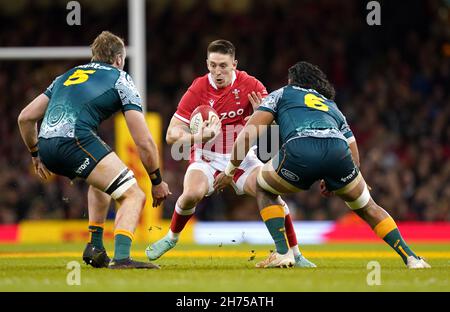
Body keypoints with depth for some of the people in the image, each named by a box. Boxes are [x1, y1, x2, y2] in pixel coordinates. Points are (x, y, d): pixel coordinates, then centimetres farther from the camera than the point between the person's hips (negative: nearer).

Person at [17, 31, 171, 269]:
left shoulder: (66, 76, 29)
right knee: (133, 196, -3)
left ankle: (95, 248, 30)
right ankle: (121, 257, -26)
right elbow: (144, 142, 8)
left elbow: (25, 117, 29)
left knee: (103, 178, 35)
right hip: (75, 140, -7)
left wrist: (35, 154, 43)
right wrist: (157, 181, 18)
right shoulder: (120, 80, 13)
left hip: (46, 144, 7)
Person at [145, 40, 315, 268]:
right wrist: (200, 136, -34)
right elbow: (172, 135, -15)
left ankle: (295, 254, -9)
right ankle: (171, 238, 1)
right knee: (192, 193, -29)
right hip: (207, 158, -1)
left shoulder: (250, 86, -10)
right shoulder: (198, 89, -14)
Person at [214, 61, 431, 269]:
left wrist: (230, 170, 30)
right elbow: (354, 161, 34)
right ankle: (410, 257, 18)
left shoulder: (281, 94, 33)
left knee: (264, 190, 27)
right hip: (337, 148, 3)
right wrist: (333, 182, 47)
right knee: (366, 208, 26)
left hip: (299, 148, -3)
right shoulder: (332, 107, 42)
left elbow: (248, 134, 21)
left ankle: (282, 252, 13)